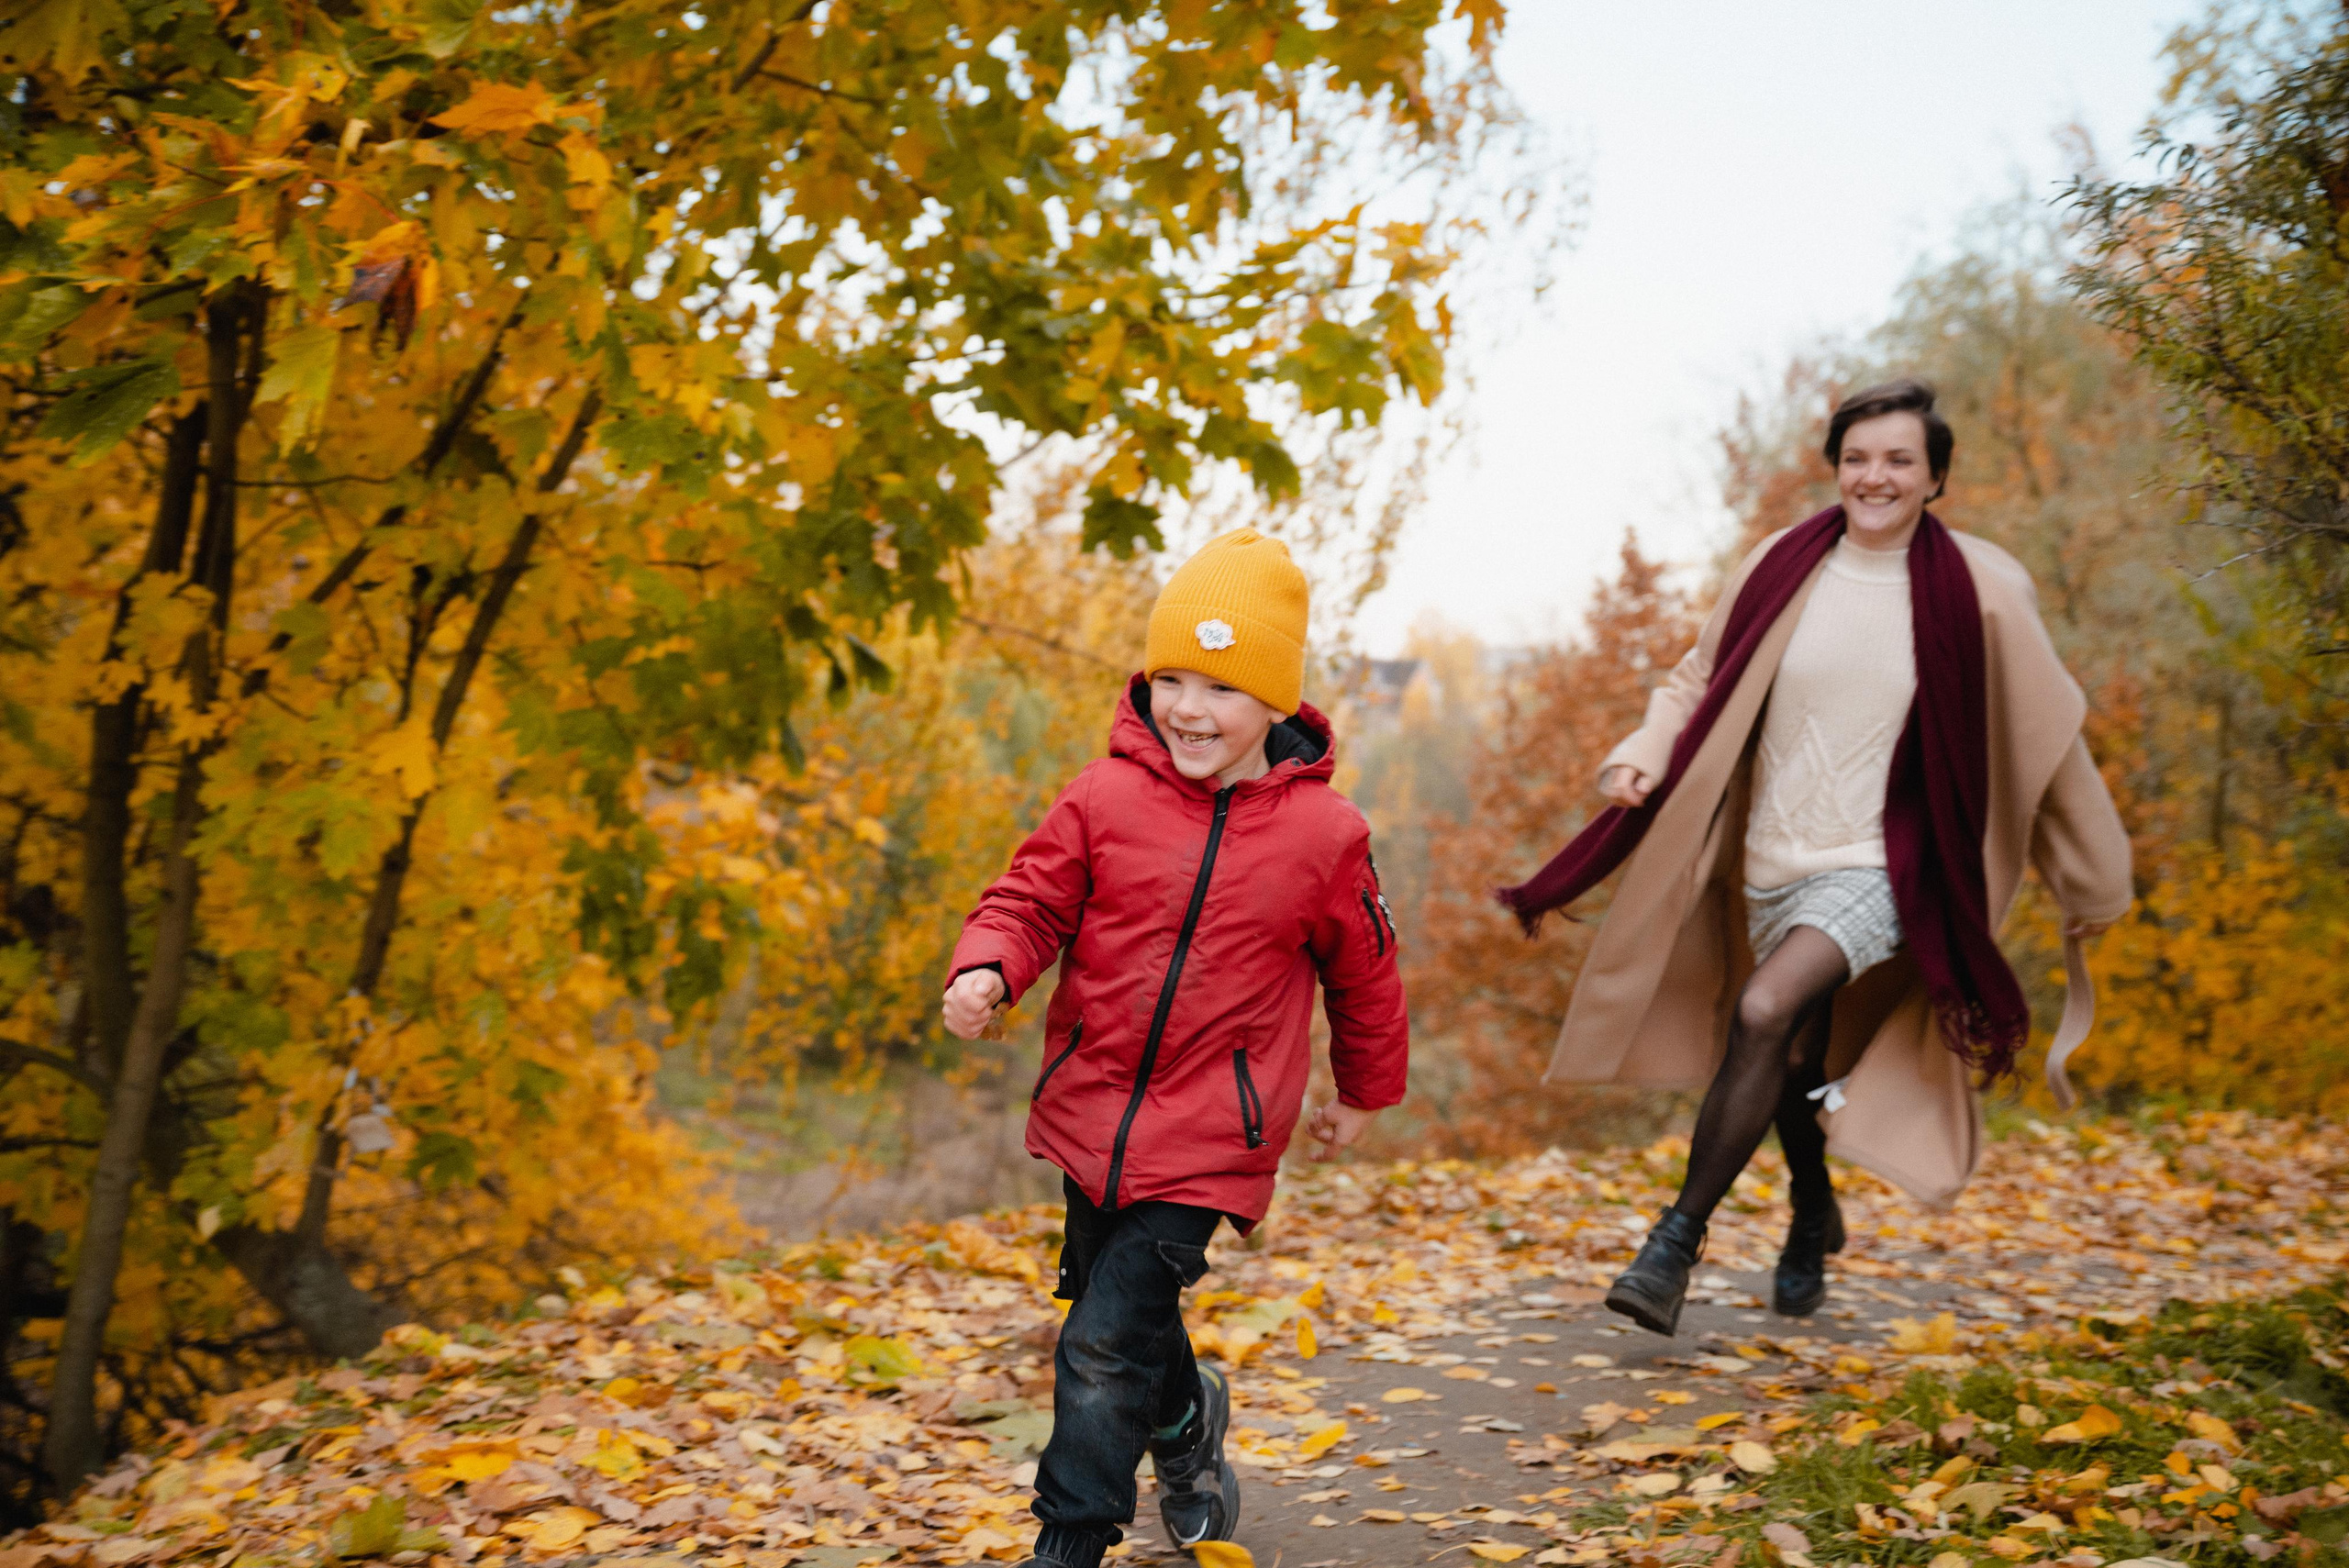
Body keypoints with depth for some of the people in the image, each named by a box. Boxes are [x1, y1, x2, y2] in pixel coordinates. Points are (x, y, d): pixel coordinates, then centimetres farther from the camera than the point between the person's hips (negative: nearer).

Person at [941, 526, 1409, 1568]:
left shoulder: (1324, 835, -7)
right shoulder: (1104, 799, -5)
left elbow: (1364, 971, 7)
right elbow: (1032, 898, 0)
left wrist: (1364, 1091, 19)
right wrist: (986, 970, -22)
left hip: (1207, 1140, -4)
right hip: (1091, 1111, 4)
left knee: (1106, 1346, -10)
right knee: (1110, 1312, 22)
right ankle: (1188, 1423, 53)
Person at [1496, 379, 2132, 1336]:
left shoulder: (1977, 592, -7)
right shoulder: (1783, 568, -1)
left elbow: (2045, 741, 3)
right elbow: (1701, 679, 10)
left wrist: (2093, 888, 10)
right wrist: (1642, 757, -9)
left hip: (1879, 865, -4)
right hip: (1773, 860, 4)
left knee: (1764, 1012, -26)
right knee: (1792, 1063, 17)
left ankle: (1679, 1235, -13)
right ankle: (1815, 1220, 46)